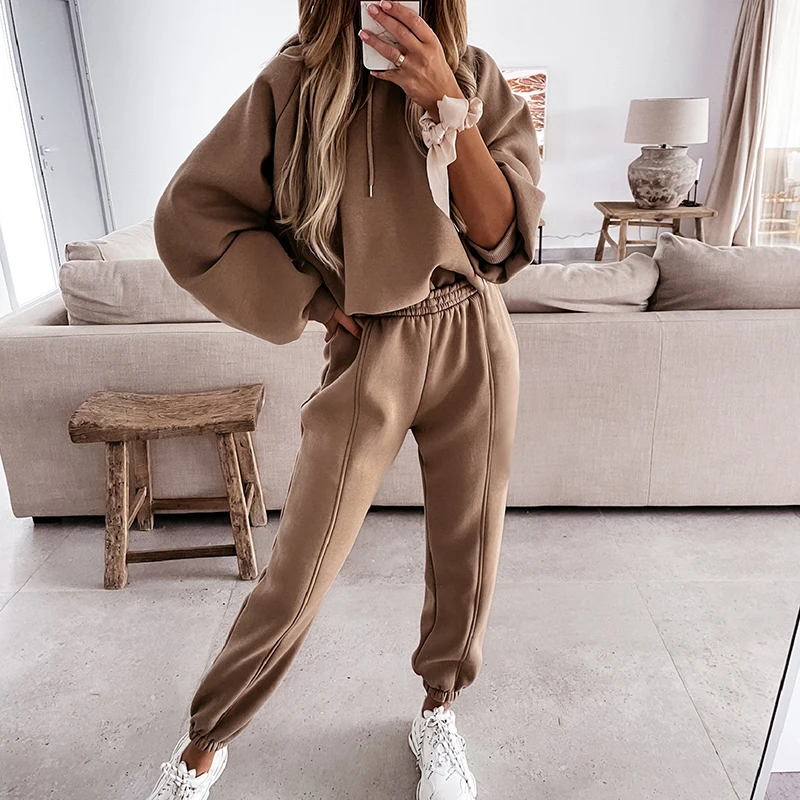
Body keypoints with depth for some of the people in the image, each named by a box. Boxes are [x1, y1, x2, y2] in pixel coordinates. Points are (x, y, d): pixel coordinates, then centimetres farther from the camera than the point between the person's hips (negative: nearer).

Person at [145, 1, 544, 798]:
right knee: (297, 573, 3)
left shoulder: (476, 78, 2)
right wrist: (310, 301, -4)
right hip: (368, 350, -2)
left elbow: (503, 234, -8)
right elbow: (189, 217, -1)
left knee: (466, 551, 11)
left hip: (473, 341, 3)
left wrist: (445, 103, -18)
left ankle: (438, 714, 39)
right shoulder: (295, 83, -4)